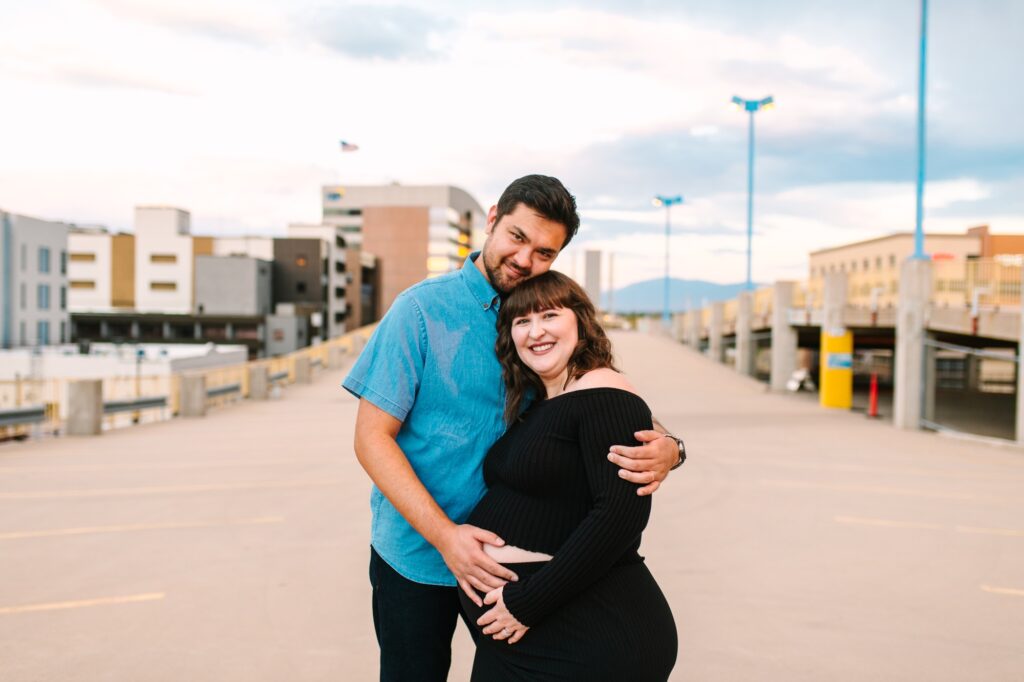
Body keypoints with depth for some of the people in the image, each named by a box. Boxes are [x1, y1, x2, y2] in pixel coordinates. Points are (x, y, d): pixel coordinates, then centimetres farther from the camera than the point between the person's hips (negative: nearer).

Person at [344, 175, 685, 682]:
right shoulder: (423, 308, -13)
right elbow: (373, 438, -14)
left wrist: (666, 449, -26)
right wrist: (444, 536, -25)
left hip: (514, 557, 3)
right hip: (419, 555, -3)